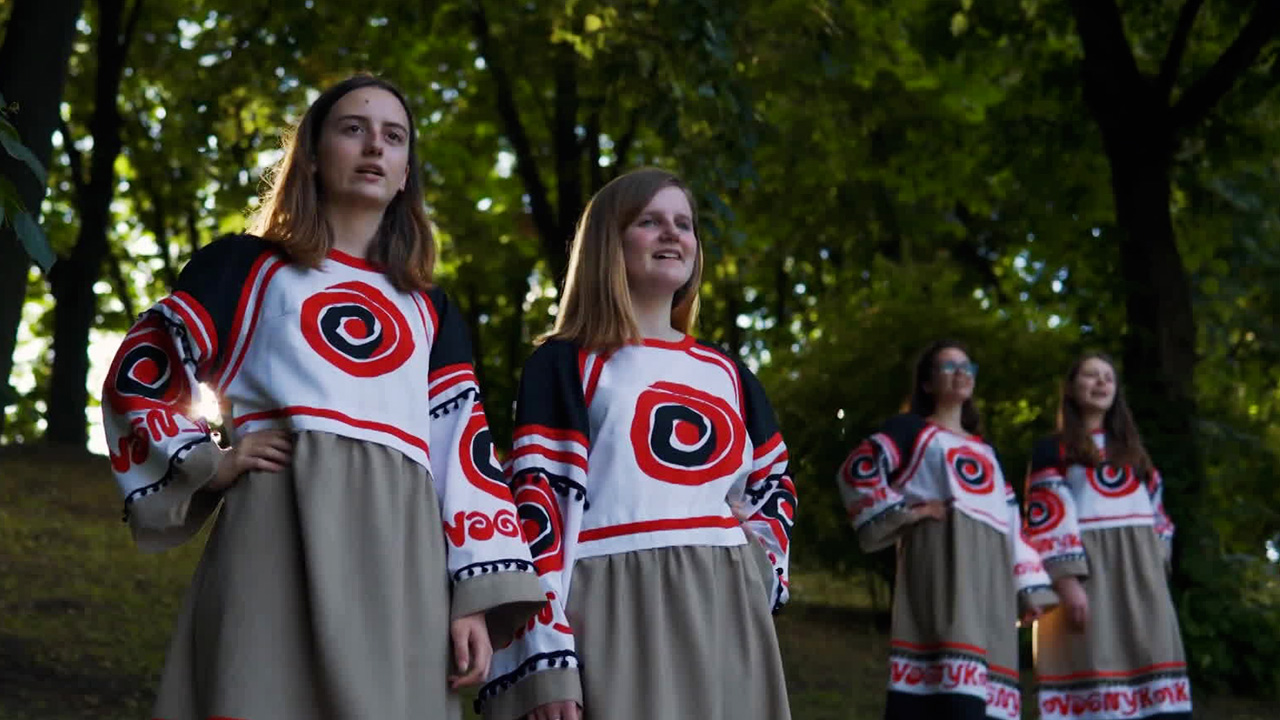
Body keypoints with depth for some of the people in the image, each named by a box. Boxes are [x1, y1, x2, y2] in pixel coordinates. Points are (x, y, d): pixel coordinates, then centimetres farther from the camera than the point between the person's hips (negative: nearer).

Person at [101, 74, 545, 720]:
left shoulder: (430, 310, 23)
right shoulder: (247, 267, 16)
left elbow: (465, 447, 12)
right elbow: (138, 378, 13)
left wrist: (476, 596, 1)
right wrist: (207, 467, -2)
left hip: (402, 555, 3)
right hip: (279, 528, -3)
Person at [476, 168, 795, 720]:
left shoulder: (728, 375, 20)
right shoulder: (564, 366, 3)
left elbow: (772, 486, 29)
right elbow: (537, 506, -6)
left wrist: (758, 575, 9)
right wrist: (546, 660, -15)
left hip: (725, 619, 5)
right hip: (616, 616, -5)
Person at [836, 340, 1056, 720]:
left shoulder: (986, 451, 30)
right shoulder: (911, 429, 11)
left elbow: (1011, 522, 24)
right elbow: (856, 473, -2)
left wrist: (1029, 587, 16)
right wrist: (904, 511, -8)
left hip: (990, 574, 7)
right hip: (941, 556, -7)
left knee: (986, 675, -2)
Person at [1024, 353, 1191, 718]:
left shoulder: (1132, 447, 24)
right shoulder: (1051, 449, 6)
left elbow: (1155, 509, 22)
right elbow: (1047, 517, -5)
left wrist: (1157, 562, 7)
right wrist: (1067, 581, -17)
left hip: (1140, 570, 5)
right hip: (1086, 569, -5)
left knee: (1149, 666, -4)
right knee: (1095, 668, -11)